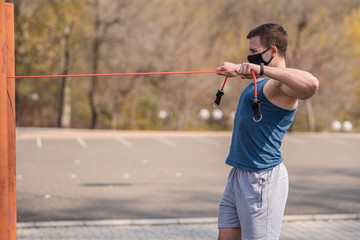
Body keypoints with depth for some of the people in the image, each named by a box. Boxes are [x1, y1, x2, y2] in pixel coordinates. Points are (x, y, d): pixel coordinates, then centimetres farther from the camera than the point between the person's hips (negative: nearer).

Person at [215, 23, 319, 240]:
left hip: (262, 179, -10)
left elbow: (311, 84, -40)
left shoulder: (281, 87, -17)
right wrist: (235, 68, 51)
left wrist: (261, 69, -38)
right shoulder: (263, 81, 15)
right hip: (239, 175, 10)